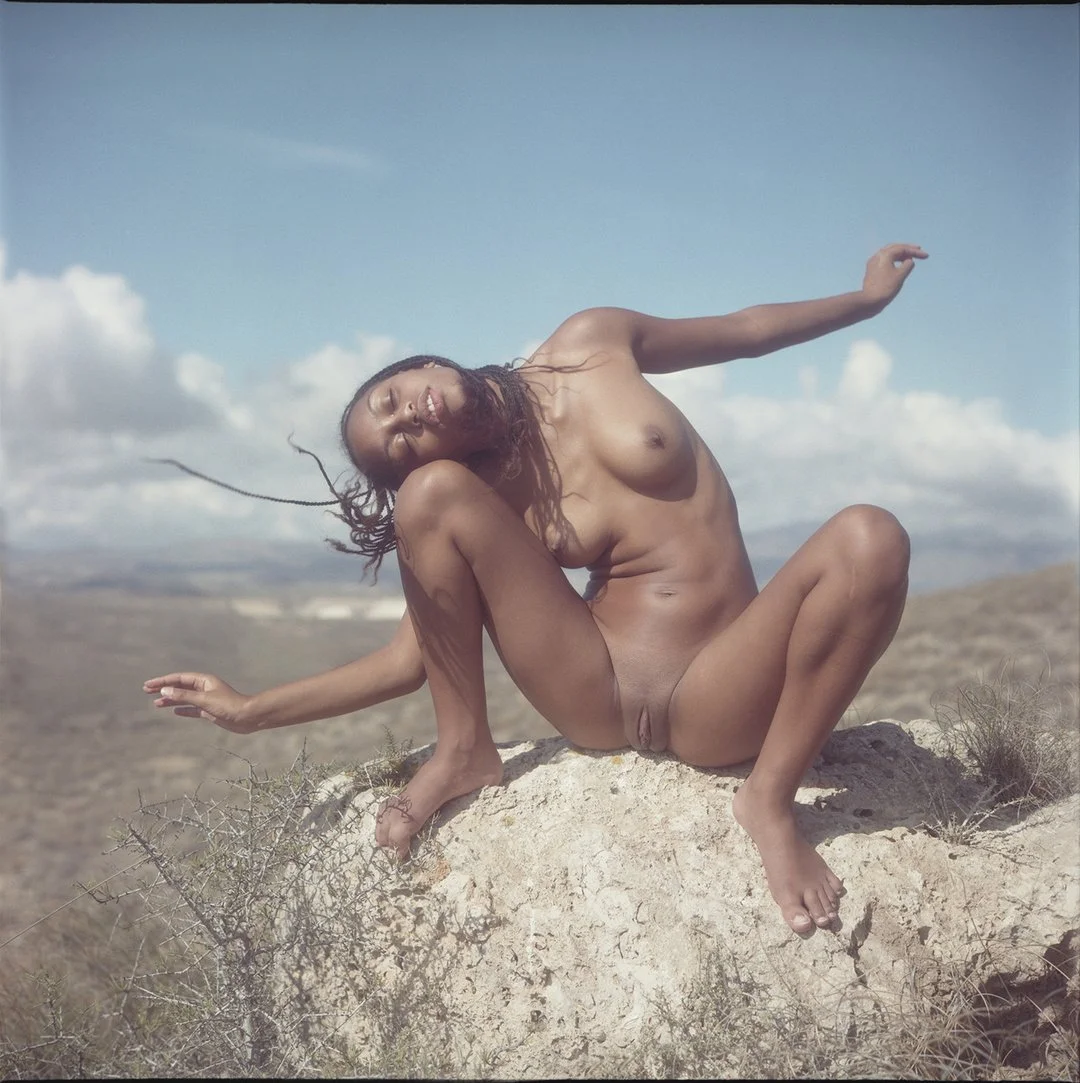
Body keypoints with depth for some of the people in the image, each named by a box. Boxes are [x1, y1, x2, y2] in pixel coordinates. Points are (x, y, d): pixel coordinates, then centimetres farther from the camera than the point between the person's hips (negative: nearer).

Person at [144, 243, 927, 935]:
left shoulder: (591, 347, 3)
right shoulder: (477, 496, 2)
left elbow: (741, 330, 16)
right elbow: (415, 654, 4)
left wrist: (866, 298, 23)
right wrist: (252, 711, -1)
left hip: (718, 706, 1)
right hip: (594, 701, 0)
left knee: (870, 539, -27)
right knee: (434, 492, -14)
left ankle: (771, 800, -16)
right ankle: (464, 752, -3)